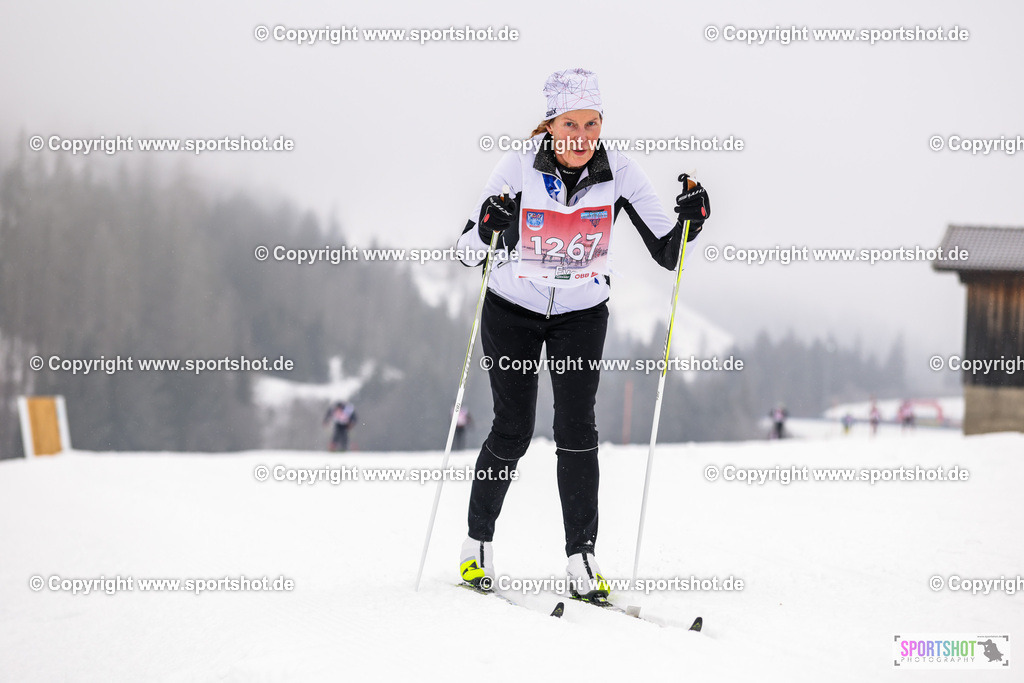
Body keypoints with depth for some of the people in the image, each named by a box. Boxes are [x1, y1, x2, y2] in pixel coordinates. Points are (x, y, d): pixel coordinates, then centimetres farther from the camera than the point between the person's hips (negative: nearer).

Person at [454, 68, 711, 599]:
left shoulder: (619, 175, -16)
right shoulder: (517, 169, -20)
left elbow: (667, 253, -12)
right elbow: (468, 252, -15)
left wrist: (689, 220, -31)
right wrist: (486, 226, -36)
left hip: (582, 314, 1)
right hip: (512, 311, -1)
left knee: (576, 430, -10)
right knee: (512, 431, -1)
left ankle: (581, 556, -4)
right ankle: (477, 543, 19)